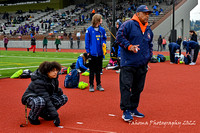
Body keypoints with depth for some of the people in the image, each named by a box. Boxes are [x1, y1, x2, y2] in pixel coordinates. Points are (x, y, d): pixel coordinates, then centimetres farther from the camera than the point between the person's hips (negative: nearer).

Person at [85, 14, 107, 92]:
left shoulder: (102, 29, 5)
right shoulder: (89, 29, -5)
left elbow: (104, 38, 17)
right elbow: (87, 41, -3)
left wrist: (104, 43, -4)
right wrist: (88, 51, -7)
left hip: (99, 53, 3)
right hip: (92, 53, -3)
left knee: (98, 70, 11)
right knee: (92, 70, 4)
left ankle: (98, 85, 20)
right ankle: (91, 85, 13)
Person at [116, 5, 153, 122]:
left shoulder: (148, 29, 17)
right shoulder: (129, 24, -4)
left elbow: (150, 44, 27)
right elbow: (120, 36, -9)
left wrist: (149, 56, 13)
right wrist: (129, 46, -19)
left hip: (142, 65, 7)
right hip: (128, 63, -7)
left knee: (138, 88, 12)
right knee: (126, 86, -9)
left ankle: (133, 109, 24)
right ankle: (126, 111, -3)